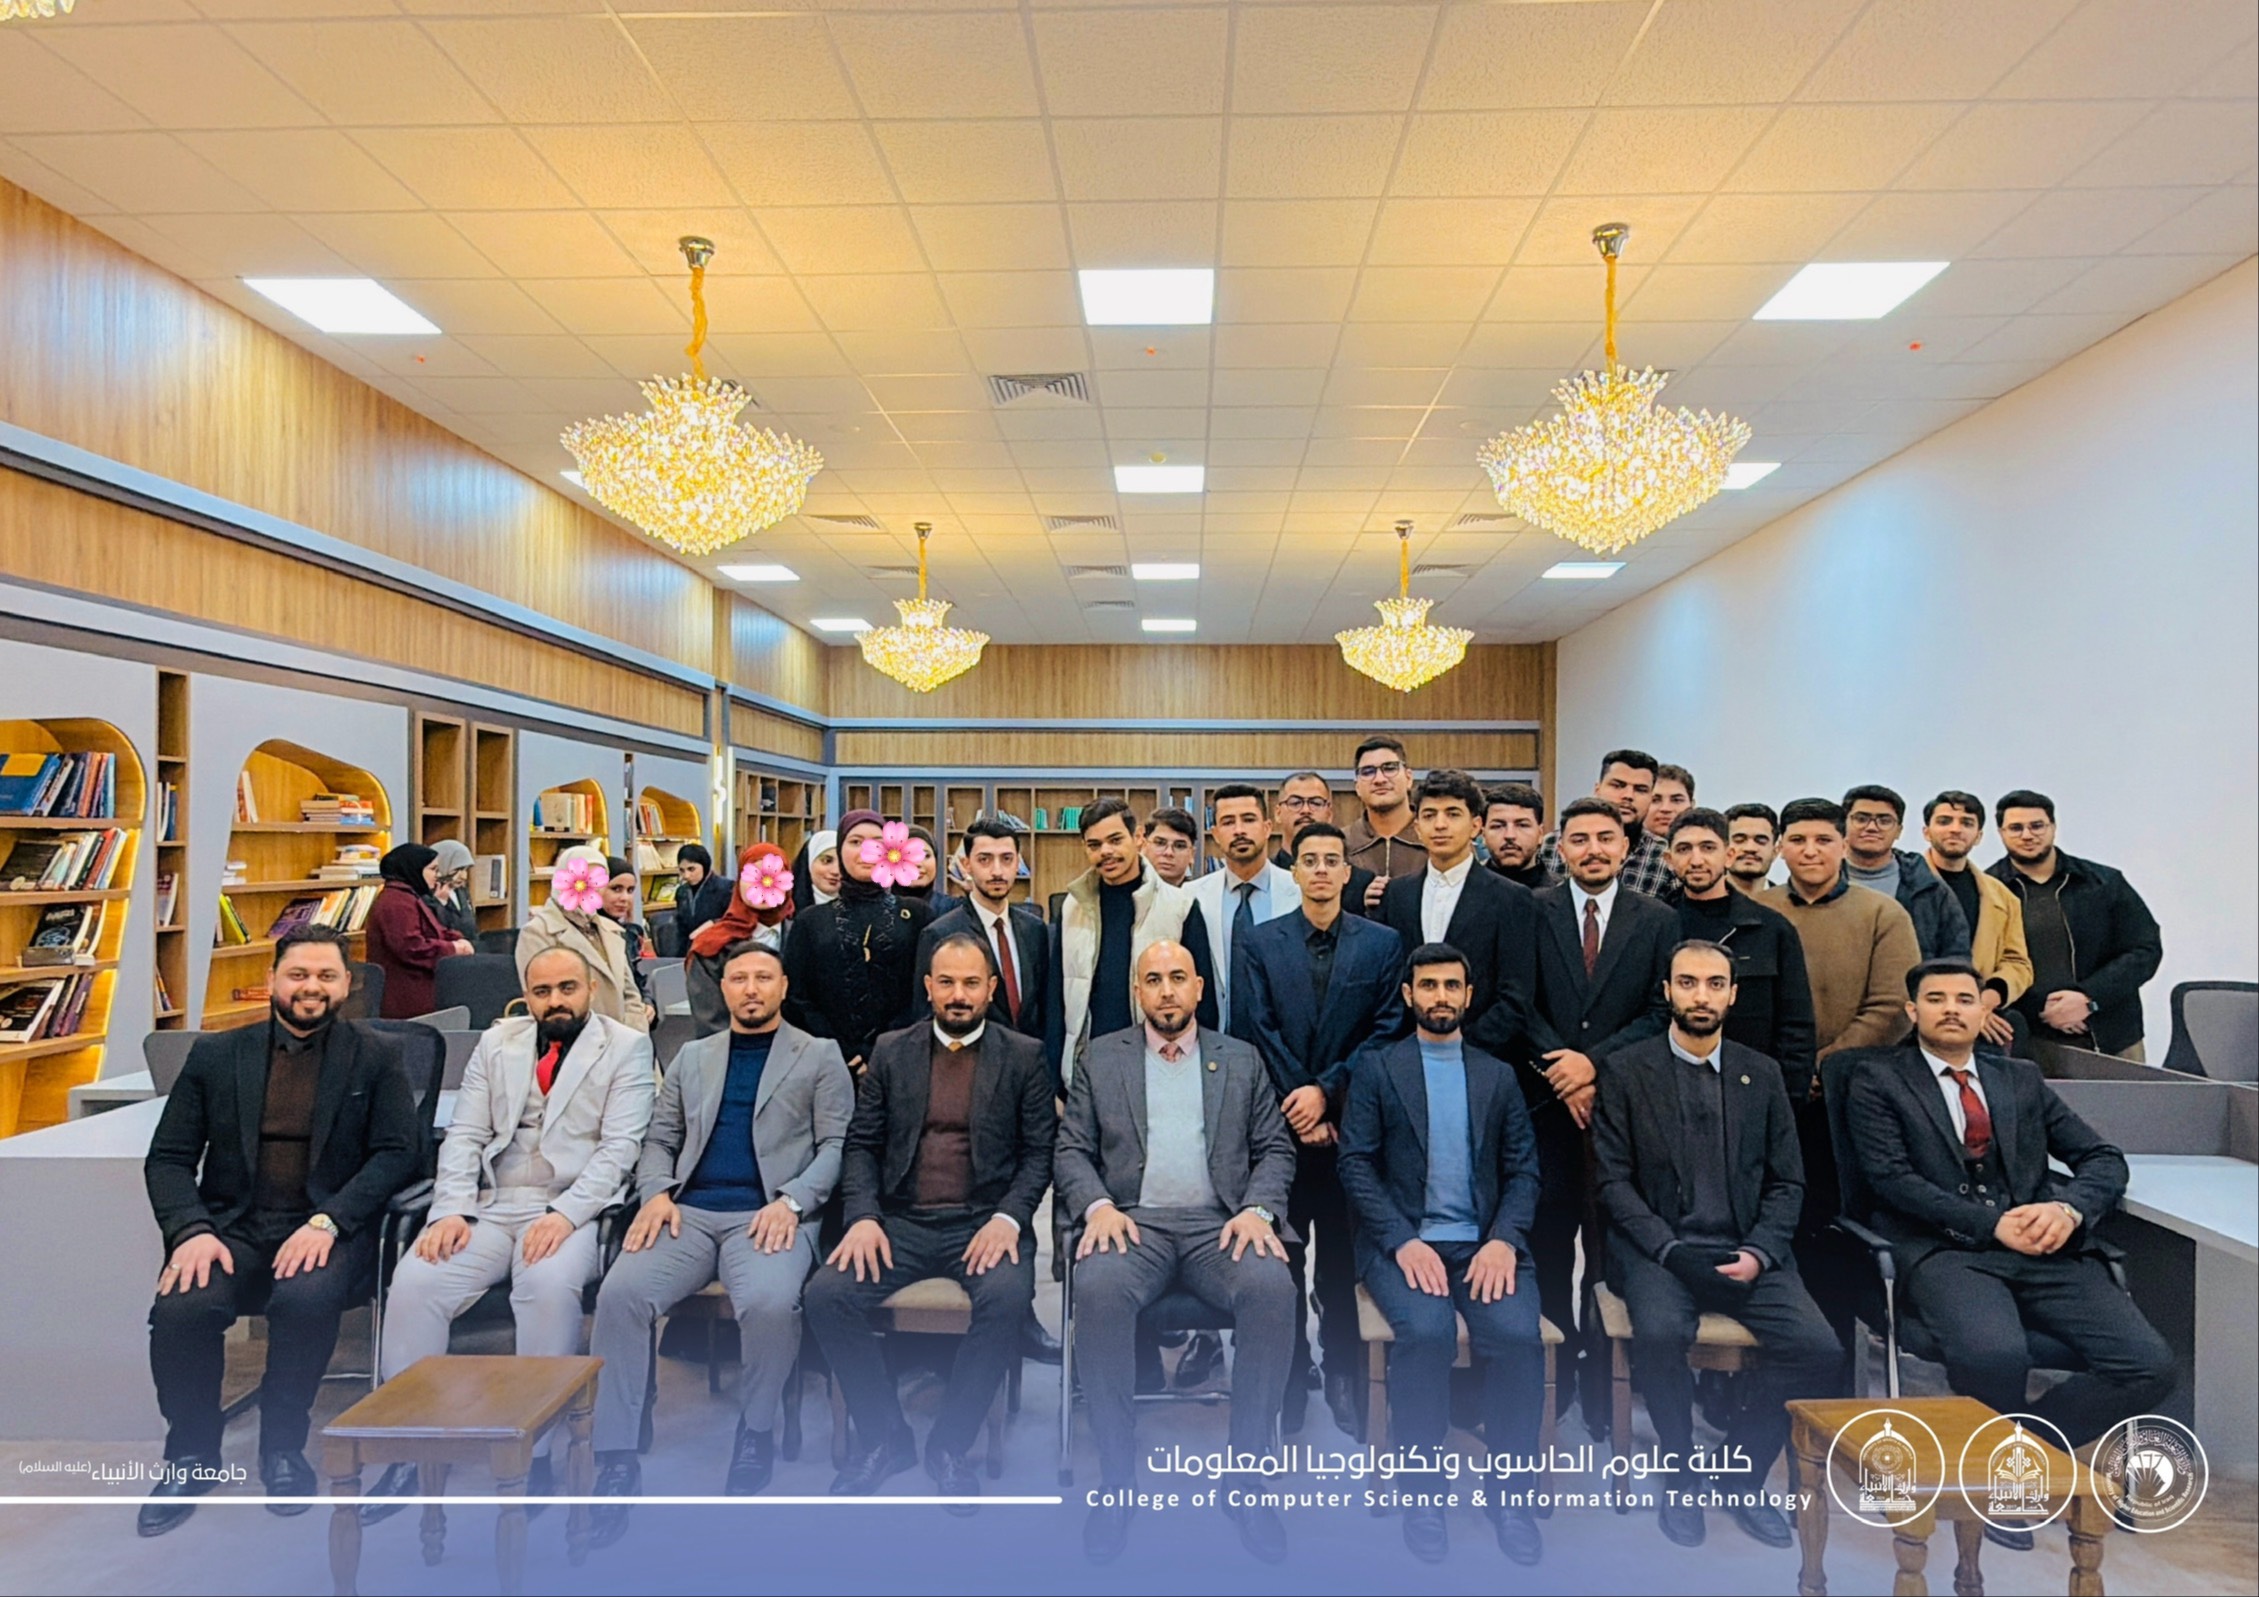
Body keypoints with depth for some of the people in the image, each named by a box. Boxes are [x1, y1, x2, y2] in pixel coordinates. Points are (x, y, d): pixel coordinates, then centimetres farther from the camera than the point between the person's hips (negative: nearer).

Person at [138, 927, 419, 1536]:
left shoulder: (374, 1058, 7)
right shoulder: (216, 1055, 12)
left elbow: (399, 1151, -2)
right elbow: (167, 1158, 8)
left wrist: (327, 1221, -17)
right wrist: (190, 1231, -11)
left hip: (327, 1229, -2)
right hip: (232, 1227, 2)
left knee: (306, 1298, -33)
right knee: (181, 1307, -28)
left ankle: (282, 1447, -5)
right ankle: (191, 1454, 0)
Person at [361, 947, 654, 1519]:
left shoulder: (626, 1046, 3)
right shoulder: (497, 1042, 17)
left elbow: (620, 1145, -6)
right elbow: (465, 1136, 10)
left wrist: (565, 1215, -19)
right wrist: (451, 1210, -7)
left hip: (574, 1210, -4)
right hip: (490, 1208, 4)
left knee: (550, 1285, -33)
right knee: (413, 1284, -20)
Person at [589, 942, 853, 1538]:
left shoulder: (819, 1055, 12)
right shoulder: (692, 1057, 23)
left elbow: (837, 1145, 3)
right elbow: (659, 1140, 19)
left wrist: (791, 1201, -13)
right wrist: (656, 1192, -2)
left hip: (769, 1215, -3)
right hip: (689, 1212, 3)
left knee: (770, 1302, -33)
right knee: (620, 1293, -25)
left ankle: (756, 1433, -5)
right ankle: (616, 1459, -14)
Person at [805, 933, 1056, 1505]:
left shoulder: (1024, 1056, 7)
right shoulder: (891, 1051, 12)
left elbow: (1040, 1152, 3)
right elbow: (861, 1143, 9)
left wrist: (1008, 1218, -14)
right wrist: (863, 1216, -8)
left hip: (985, 1222, -2)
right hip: (901, 1221, 2)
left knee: (1007, 1299, -32)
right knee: (827, 1294, -22)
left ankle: (949, 1443, -8)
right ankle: (884, 1437, -1)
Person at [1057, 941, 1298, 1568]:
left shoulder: (1242, 1059, 16)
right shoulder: (1101, 1057, 14)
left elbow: (1275, 1149, 12)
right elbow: (1070, 1150, 9)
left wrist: (1258, 1209, -8)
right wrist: (1098, 1205, -11)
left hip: (1220, 1224, 1)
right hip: (1132, 1221, 0)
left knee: (1272, 1289, -32)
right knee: (1098, 1289, -34)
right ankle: (1117, 1477, -17)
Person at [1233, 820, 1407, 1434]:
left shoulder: (1384, 944, 4)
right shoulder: (1258, 944, 4)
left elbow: (1388, 1030, -3)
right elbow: (1256, 1031, -2)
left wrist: (1326, 1092, -11)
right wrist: (1298, 1101, -8)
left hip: (1350, 1121, 0)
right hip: (1278, 1120, 0)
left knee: (1344, 1259, 6)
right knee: (1282, 1258, 8)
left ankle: (1345, 1382, 20)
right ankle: (1287, 1382, 20)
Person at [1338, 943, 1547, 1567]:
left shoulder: (1498, 1077, 15)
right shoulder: (1376, 1071, 7)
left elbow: (1523, 1169, 8)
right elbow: (1356, 1165, -2)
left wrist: (1503, 1240, -10)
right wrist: (1403, 1242, -15)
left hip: (1485, 1243, 2)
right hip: (1403, 1242, -2)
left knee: (1519, 1334, -26)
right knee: (1425, 1331, -30)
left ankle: (1509, 1490, -4)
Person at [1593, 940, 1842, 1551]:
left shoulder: (1762, 1074, 11)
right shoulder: (1626, 1070, 1)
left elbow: (1787, 1181, 9)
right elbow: (1613, 1179, -3)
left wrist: (1760, 1253, -8)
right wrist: (1670, 1251, -16)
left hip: (1747, 1252, 3)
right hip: (1657, 1248, -3)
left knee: (1818, 1348, -20)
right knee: (1660, 1334, -31)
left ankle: (1741, 1475, 5)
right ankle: (1684, 1476, -3)